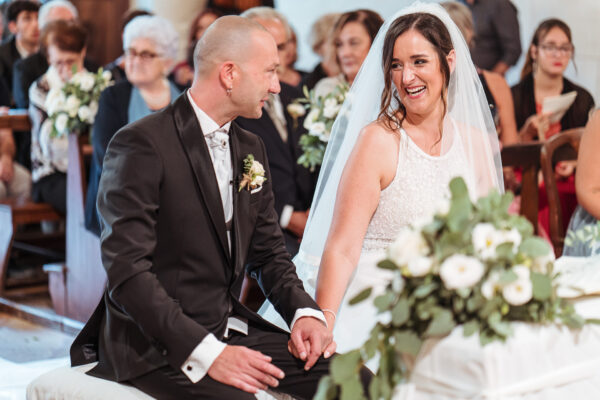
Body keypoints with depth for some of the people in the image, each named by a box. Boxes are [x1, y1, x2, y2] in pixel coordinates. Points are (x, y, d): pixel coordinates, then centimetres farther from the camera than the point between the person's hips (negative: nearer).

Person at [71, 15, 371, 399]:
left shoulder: (251, 149, 13)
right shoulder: (141, 144, -13)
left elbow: (269, 253, 16)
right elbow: (128, 272, -19)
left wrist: (305, 311, -4)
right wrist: (206, 352, -27)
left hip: (229, 327, 7)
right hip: (153, 346, -7)